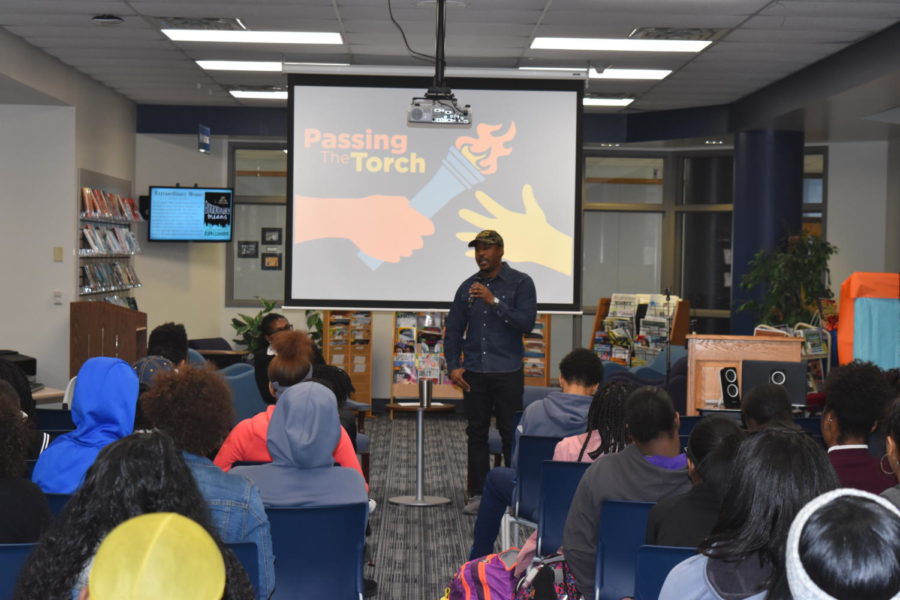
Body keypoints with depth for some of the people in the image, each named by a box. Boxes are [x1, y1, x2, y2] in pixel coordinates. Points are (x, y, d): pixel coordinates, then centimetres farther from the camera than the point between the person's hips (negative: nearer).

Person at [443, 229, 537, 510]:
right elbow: (453, 329, 13)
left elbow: (526, 322, -12)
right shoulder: (468, 287, 11)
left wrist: (494, 301, -19)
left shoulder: (520, 283, 0)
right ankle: (477, 493, 11)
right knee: (476, 433, 5)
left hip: (507, 373, -4)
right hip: (474, 373, 4)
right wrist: (453, 366, 3)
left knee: (511, 434, -2)